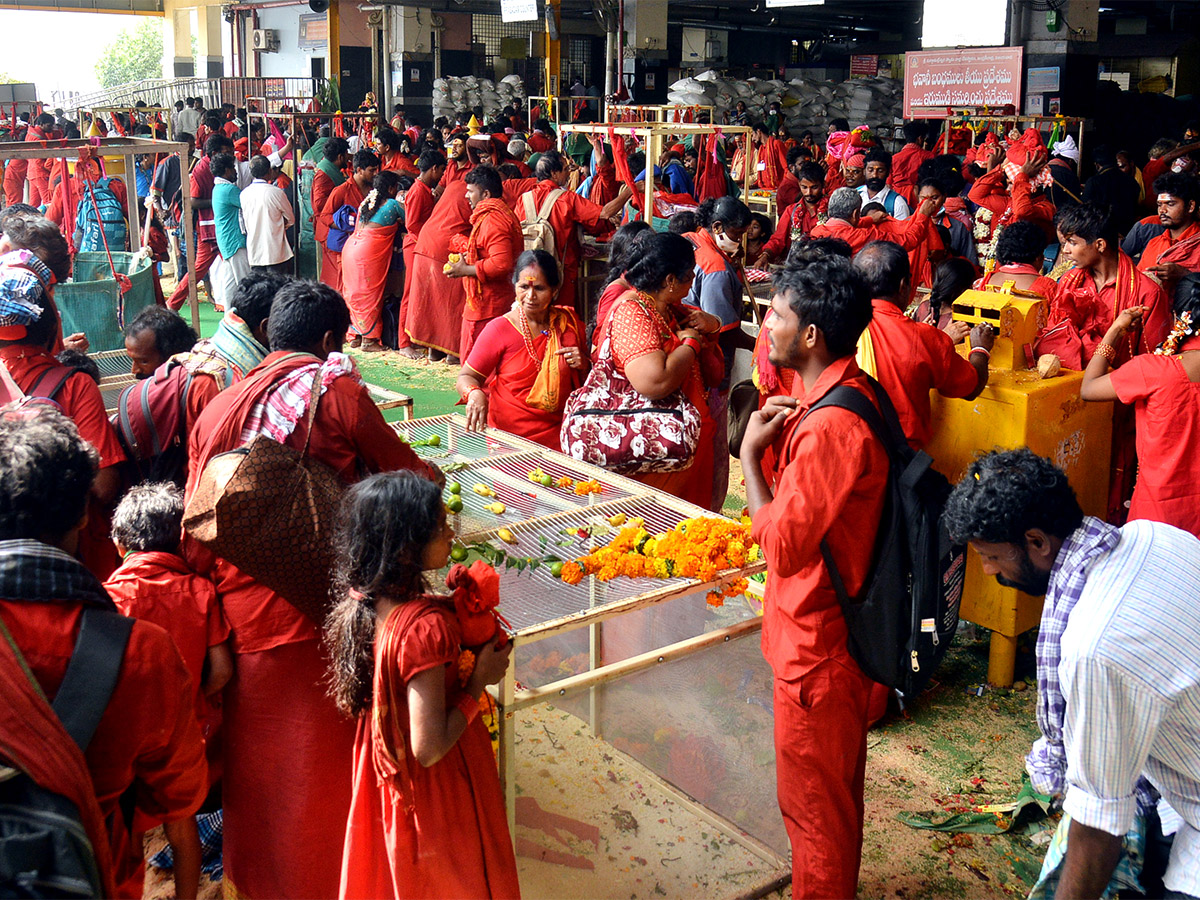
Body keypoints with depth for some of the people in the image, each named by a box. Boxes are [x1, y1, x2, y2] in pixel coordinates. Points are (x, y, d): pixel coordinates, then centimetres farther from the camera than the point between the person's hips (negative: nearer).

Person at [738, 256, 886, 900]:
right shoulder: (848, 392, 5)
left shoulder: (831, 426, -28)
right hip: (840, 628, 10)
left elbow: (781, 543, -24)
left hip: (816, 641, -10)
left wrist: (751, 453, -13)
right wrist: (782, 436, -4)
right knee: (836, 790, 27)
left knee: (813, 801, 9)